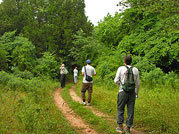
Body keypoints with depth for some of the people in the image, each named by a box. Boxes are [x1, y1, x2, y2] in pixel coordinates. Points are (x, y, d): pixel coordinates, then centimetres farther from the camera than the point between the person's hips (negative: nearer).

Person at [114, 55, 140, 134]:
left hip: (123, 91, -2)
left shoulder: (121, 69, -5)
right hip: (132, 92, 2)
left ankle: (120, 127, 13)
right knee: (130, 110, 7)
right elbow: (138, 83, 8)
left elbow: (116, 81, -5)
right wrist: (137, 92, 21)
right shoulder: (135, 70, 3)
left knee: (120, 109, 12)